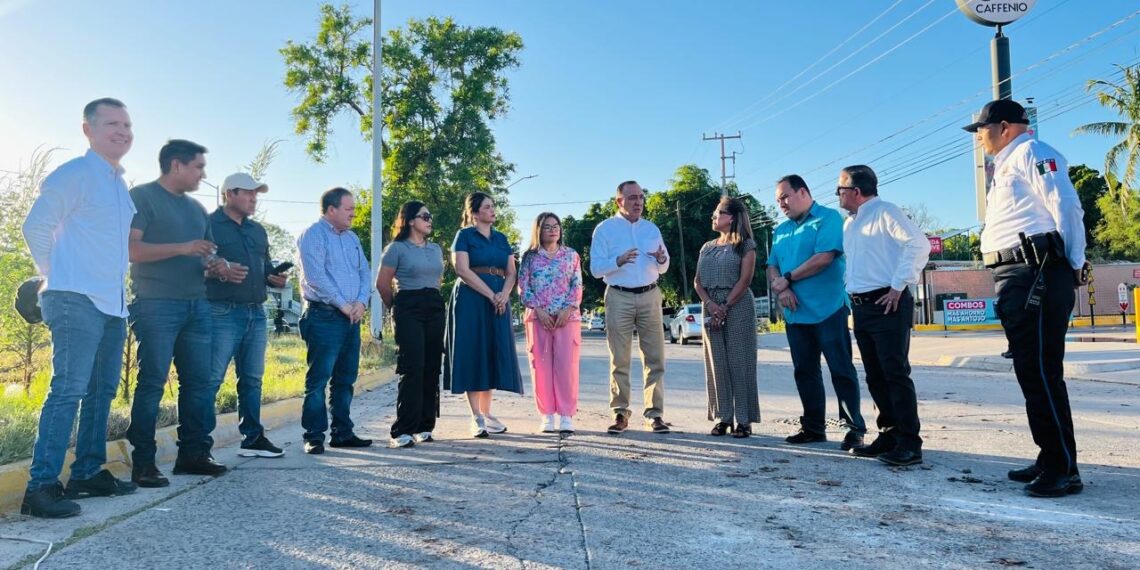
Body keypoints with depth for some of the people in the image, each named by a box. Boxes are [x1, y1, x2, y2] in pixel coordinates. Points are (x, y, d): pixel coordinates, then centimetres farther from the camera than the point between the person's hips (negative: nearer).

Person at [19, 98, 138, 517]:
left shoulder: (120, 184, 18)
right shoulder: (73, 175, -6)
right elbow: (36, 227, -7)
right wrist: (59, 278, 1)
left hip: (113, 305, 9)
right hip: (77, 301, -8)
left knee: (102, 390, 12)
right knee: (68, 389, -12)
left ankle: (89, 472, 21)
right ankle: (41, 486, -8)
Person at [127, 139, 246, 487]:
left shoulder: (196, 208, 19)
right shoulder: (143, 196, -2)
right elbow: (130, 248, -13)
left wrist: (221, 268, 1)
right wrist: (182, 248, -21)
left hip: (196, 306, 7)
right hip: (156, 305, -7)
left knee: (198, 381, 6)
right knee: (152, 383, -6)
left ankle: (193, 454, 14)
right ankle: (142, 463, 0)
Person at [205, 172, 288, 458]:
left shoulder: (258, 230, 20)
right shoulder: (208, 225, -1)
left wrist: (275, 278, 5)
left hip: (256, 314, 7)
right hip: (223, 314, -7)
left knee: (252, 379, 12)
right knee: (211, 380, -6)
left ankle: (253, 438, 20)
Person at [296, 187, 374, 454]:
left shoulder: (351, 238, 18)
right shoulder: (313, 235, -5)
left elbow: (365, 272, 14)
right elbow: (315, 276, -15)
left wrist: (361, 301, -4)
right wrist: (342, 304, -13)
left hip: (351, 318, 8)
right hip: (324, 316, -7)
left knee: (345, 379, 11)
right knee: (319, 378, -6)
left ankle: (342, 432, 18)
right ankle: (314, 436, 0)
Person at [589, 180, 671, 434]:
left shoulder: (652, 229, 16)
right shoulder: (605, 229, 4)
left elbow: (664, 268, 18)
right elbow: (596, 268, -3)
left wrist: (661, 259, -6)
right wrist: (619, 260, -20)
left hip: (649, 296, 3)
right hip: (619, 297, -3)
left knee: (655, 357, -1)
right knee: (619, 359, 0)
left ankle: (654, 414, 3)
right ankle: (620, 413, 7)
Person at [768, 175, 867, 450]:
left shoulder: (828, 218, -4)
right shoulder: (781, 230, 17)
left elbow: (824, 258, -17)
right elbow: (772, 267, 13)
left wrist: (788, 278, -9)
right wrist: (780, 289, -9)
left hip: (827, 310, -7)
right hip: (795, 312, 7)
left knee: (842, 370, -4)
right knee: (805, 371, 11)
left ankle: (855, 428, 2)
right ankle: (813, 427, 20)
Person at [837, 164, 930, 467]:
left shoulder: (885, 212, -6)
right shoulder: (849, 224, 19)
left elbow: (919, 244, -18)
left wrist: (898, 286, -18)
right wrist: (851, 290, 13)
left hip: (887, 304, -9)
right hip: (861, 307, 9)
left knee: (896, 373, -9)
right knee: (875, 376, 11)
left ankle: (909, 444, -4)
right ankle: (889, 435, 20)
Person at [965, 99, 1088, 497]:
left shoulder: (1032, 153, -5)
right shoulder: (1007, 165, 25)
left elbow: (1066, 208, -14)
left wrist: (1074, 267, -12)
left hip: (1037, 275, -10)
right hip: (1016, 279, 10)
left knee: (1042, 373, -10)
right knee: (1031, 372, 13)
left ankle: (1064, 470, -4)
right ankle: (1050, 459, 22)